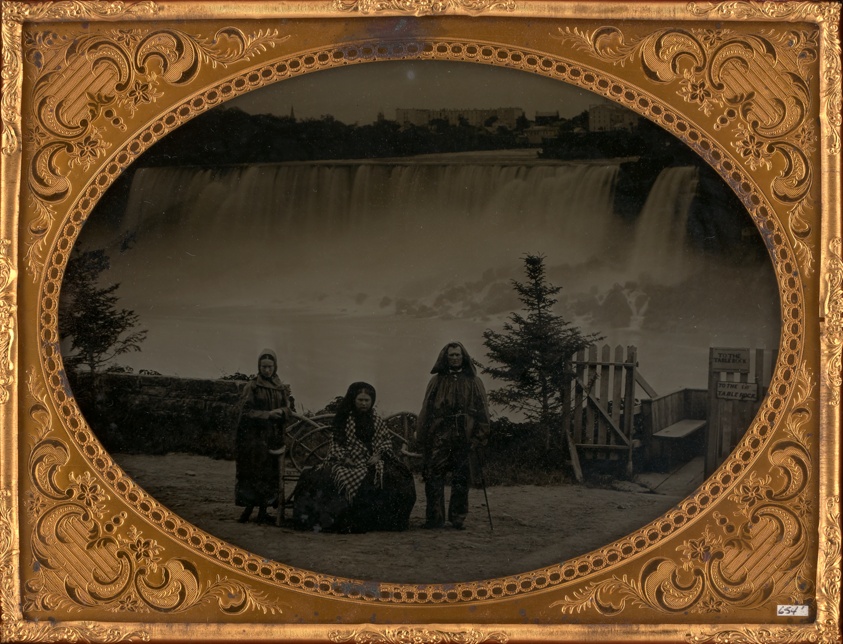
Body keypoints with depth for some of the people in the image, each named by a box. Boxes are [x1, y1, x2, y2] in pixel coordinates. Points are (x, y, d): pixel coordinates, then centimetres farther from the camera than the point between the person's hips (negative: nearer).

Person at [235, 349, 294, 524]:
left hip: (273, 436, 4)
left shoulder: (281, 388, 12)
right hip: (254, 437, -4)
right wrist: (266, 414, -18)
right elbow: (246, 411, -7)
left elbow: (290, 409, 7)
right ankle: (248, 509, -5)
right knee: (253, 472, -8)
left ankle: (263, 511, 7)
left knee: (270, 474, 3)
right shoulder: (251, 387, 0)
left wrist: (281, 412, -15)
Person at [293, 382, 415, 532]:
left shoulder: (376, 419, 12)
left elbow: (386, 440, 12)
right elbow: (335, 443, 5)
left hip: (371, 462, 2)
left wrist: (377, 455, -5)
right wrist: (344, 458, -11)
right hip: (347, 462, -2)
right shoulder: (344, 419, 6)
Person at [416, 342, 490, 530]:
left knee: (461, 478, 2)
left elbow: (482, 410, 6)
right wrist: (423, 436, 1)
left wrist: (479, 435, -4)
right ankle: (434, 518, -3)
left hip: (464, 437, 0)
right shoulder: (437, 381, 11)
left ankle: (458, 517, 9)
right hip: (439, 436, 0)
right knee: (433, 475, -7)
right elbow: (426, 409, 8)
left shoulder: (473, 382, 11)